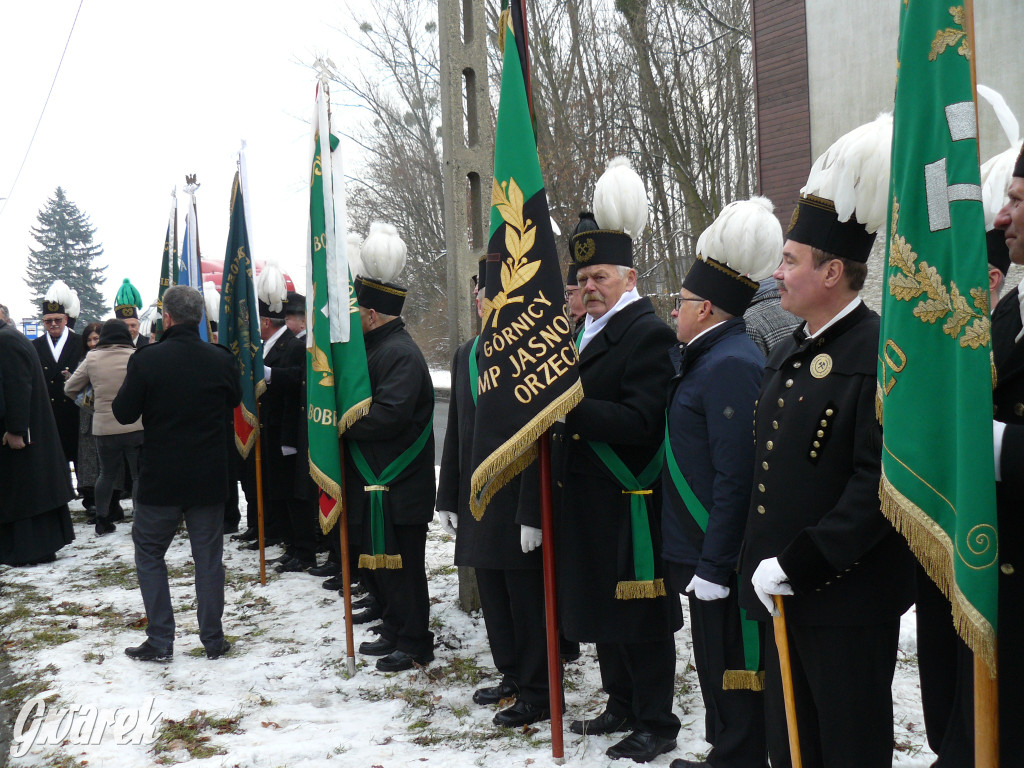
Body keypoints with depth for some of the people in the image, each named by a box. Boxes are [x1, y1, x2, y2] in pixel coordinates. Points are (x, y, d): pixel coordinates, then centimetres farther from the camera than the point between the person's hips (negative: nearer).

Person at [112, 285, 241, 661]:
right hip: (209, 478, 3)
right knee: (209, 556, 11)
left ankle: (160, 640, 10)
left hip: (160, 478, -2)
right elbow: (235, 402, 13)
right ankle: (213, 639, 16)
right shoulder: (221, 360, -5)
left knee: (149, 554, 12)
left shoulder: (146, 360, -14)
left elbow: (124, 412, -7)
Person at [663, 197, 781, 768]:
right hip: (708, 552, 10)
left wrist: (714, 565, -23)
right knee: (716, 664, 20)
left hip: (721, 555, -10)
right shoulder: (715, 356, 14)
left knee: (732, 673, 1)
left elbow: (736, 476, -24)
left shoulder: (731, 364, -19)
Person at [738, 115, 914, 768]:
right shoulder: (788, 356, 13)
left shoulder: (879, 354, -16)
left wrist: (796, 565, -22)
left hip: (846, 600, -9)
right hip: (782, 593, 9)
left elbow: (879, 486, -24)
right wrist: (762, 565, 9)